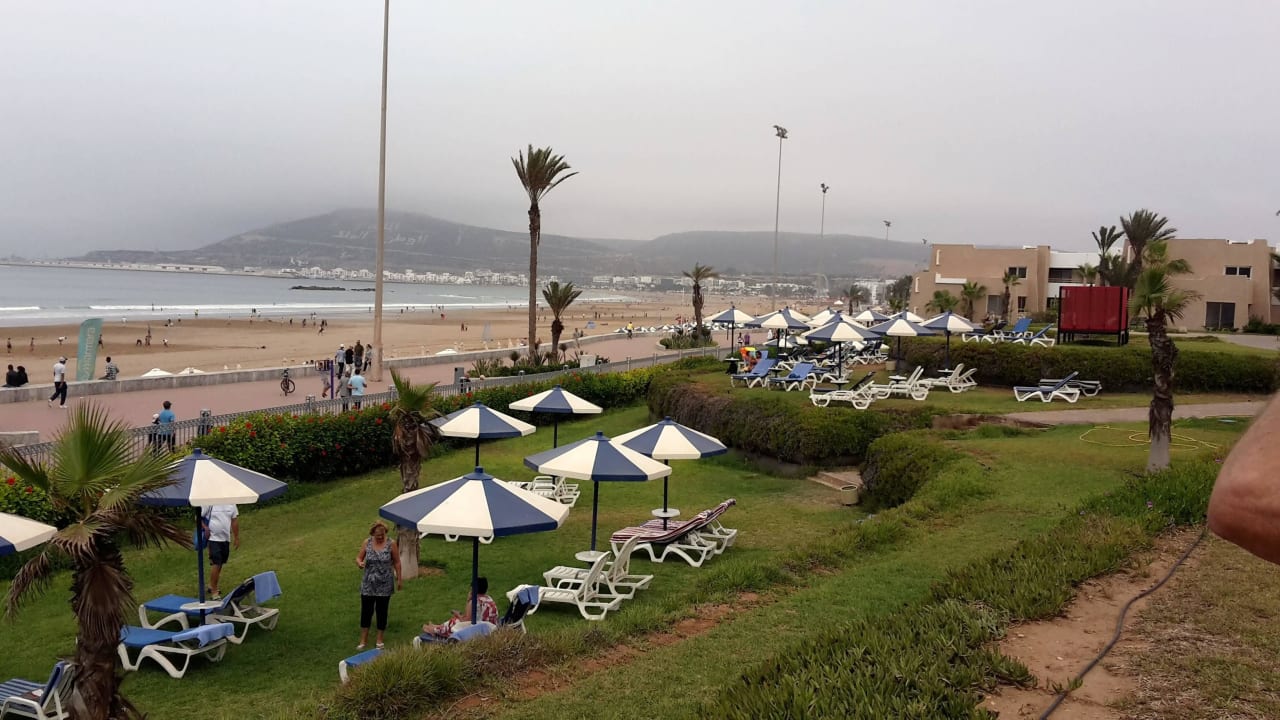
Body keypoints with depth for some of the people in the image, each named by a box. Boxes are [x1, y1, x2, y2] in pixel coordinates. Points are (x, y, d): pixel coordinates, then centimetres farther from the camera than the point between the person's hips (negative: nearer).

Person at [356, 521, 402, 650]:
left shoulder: (391, 544, -8)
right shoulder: (367, 543, -3)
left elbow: (397, 562, -2)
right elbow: (358, 558, 3)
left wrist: (399, 579, -1)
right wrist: (359, 563, -21)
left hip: (384, 586, -1)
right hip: (368, 585, 2)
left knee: (382, 611, 8)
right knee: (366, 611, 5)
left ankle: (380, 639, 22)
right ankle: (363, 640, 18)